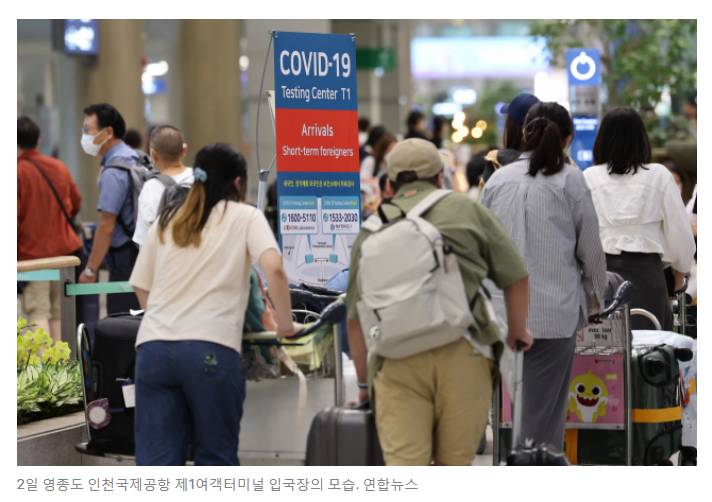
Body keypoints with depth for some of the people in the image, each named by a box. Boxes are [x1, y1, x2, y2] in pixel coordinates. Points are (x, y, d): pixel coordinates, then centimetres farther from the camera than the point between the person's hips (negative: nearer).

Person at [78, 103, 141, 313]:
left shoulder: (113, 172, -17)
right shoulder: (133, 157, 12)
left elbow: (107, 226, -19)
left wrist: (90, 270, -14)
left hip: (124, 256, -9)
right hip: (139, 251, 9)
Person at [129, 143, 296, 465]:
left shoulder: (166, 221, 22)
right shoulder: (245, 217, 10)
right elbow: (273, 268, -8)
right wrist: (286, 324, 2)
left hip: (152, 346, 4)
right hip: (210, 349, -3)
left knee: (156, 461, 1)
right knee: (216, 457, 9)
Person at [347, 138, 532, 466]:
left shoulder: (372, 229, 15)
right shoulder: (465, 210, 11)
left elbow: (355, 317, 14)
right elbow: (515, 277, 12)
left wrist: (363, 380, 24)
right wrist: (517, 329, 29)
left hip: (397, 361, 0)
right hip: (463, 352, 0)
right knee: (454, 463, 12)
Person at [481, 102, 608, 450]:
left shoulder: (498, 179, 7)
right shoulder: (570, 179, -3)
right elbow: (590, 248, 2)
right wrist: (596, 294, 19)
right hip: (553, 309, -4)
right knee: (543, 411, -2)